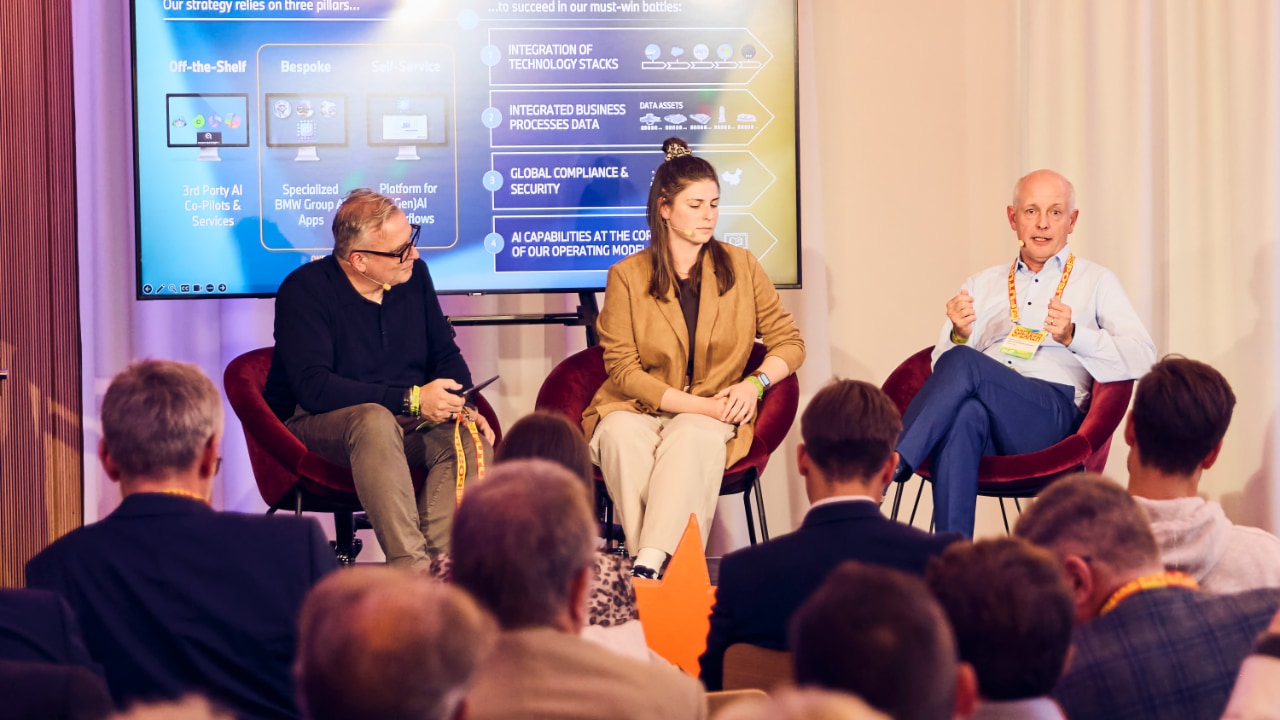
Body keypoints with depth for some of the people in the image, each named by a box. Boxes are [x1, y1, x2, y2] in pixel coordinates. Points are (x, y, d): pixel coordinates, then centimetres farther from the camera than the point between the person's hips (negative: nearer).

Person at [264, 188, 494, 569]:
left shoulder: (414, 274, 4)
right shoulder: (305, 290, -14)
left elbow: (445, 355, 13)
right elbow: (313, 388, -24)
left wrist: (463, 407, -10)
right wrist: (411, 399, -28)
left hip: (403, 422, 6)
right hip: (316, 424, -5)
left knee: (470, 439, -25)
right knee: (376, 421, -39)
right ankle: (412, 566, -43)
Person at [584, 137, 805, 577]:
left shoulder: (742, 268, 10)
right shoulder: (627, 276, 4)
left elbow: (789, 343, 12)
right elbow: (624, 370, -2)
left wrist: (755, 382, -10)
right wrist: (697, 404, -13)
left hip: (711, 419, 0)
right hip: (636, 409, 0)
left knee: (690, 437, -36)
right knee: (625, 438, -36)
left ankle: (651, 566, -49)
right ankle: (664, 574, -42)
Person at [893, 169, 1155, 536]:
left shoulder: (1096, 282, 18)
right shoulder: (982, 285, 28)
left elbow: (1143, 358, 2)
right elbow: (940, 366, 19)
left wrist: (1073, 336, -15)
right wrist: (959, 336, -5)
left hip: (1055, 414, -2)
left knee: (963, 363, -30)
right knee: (963, 415, -38)